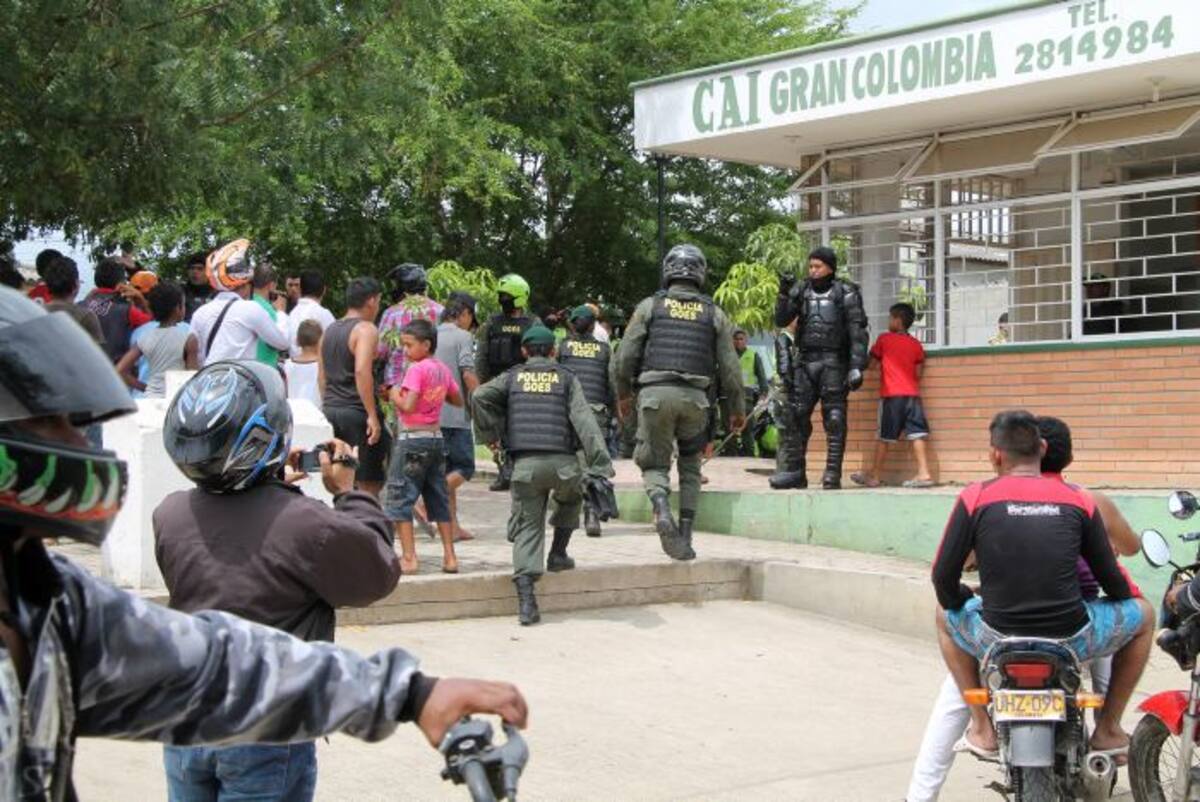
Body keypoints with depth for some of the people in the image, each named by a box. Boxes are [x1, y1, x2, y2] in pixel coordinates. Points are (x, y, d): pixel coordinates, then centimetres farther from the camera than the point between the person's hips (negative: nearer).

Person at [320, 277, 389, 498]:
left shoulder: (330, 330, 16)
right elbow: (362, 371, -21)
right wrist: (372, 416, -21)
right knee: (370, 483, -3)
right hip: (356, 412, -8)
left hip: (330, 410, 8)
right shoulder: (366, 329, -9)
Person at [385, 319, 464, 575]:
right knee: (439, 499, 13)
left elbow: (408, 405, -22)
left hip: (412, 438, -8)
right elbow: (458, 400, 19)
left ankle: (409, 558, -7)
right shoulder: (442, 370, 8)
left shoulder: (416, 369, -14)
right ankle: (449, 557, 13)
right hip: (436, 437, 8)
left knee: (398, 498, -2)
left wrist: (394, 395, -4)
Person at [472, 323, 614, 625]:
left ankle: (526, 601, -12)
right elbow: (583, 419, -2)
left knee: (527, 528, 2)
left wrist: (490, 434, 9)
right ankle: (558, 554, 27)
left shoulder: (512, 377, 13)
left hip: (525, 464, 1)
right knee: (570, 500, 33)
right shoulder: (566, 378, 10)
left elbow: (480, 397, -4)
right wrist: (600, 463, -9)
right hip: (563, 462, 0)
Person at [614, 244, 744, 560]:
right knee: (690, 467, 18)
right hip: (695, 397, 1)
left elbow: (625, 357, 4)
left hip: (655, 393, -1)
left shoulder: (650, 306, 7)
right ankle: (685, 537, 12)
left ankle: (661, 509, -21)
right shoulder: (714, 314, 10)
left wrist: (623, 395, 19)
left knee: (655, 464, 10)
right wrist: (737, 409, 20)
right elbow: (730, 367, 9)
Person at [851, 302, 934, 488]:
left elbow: (872, 360, 9)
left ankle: (874, 475, 10)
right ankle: (923, 473, -10)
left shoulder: (884, 339, 0)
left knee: (884, 437, 2)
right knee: (916, 434, -2)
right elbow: (918, 372, 10)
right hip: (912, 393, 3)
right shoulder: (916, 344, 10)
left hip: (891, 394, -3)